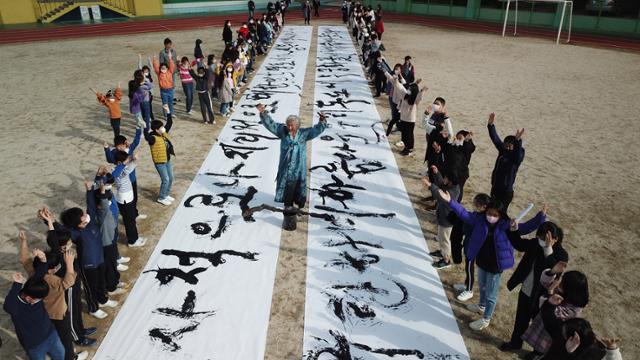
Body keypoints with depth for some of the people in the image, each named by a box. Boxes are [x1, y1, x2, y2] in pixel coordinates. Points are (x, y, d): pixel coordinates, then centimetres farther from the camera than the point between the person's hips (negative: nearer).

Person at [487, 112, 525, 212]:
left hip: (506, 192, -6)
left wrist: (518, 141, -57)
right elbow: (495, 138, -3)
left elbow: (518, 153, -38)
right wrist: (491, 125, -16)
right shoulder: (502, 151, 1)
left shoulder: (517, 157, -15)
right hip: (495, 188, 6)